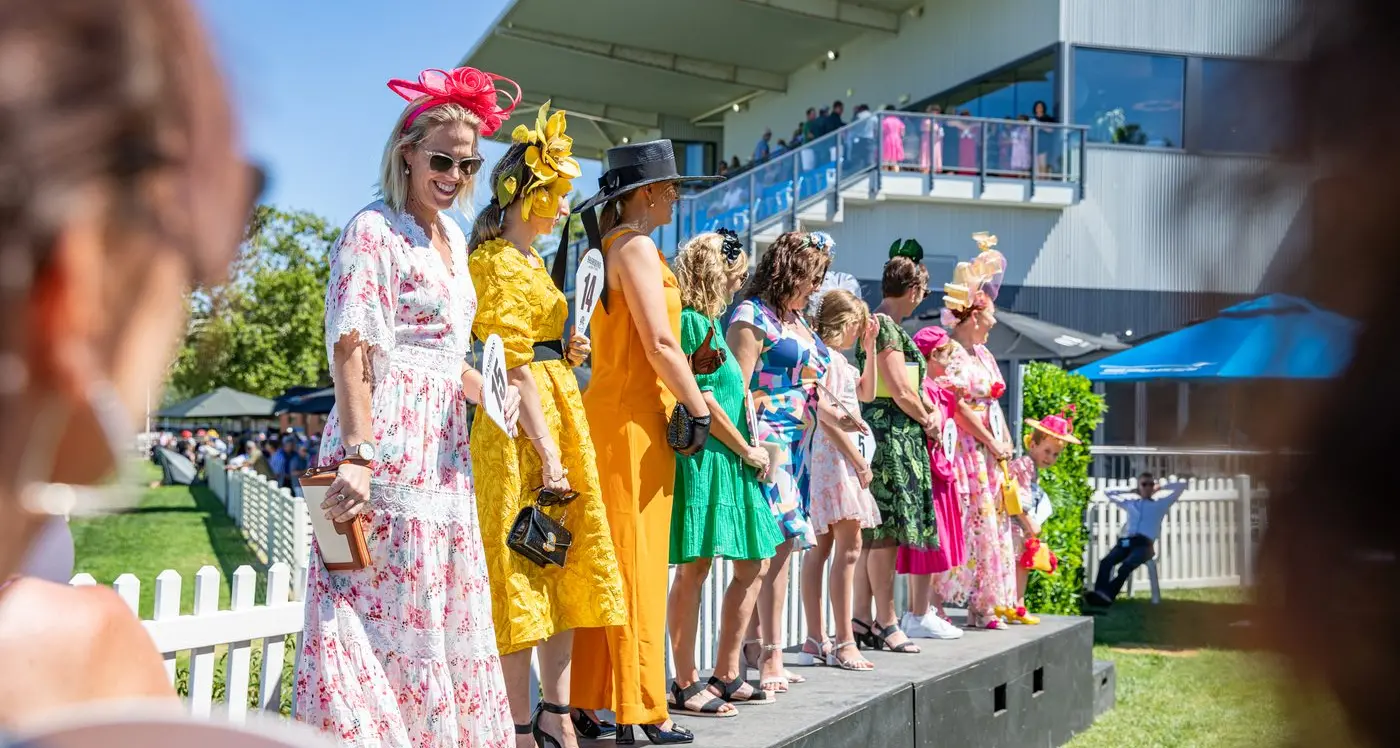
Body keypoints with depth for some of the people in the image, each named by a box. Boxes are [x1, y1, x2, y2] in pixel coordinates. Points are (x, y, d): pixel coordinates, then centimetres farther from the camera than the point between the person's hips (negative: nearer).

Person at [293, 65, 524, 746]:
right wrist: (357, 456, -27)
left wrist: (489, 391, 9)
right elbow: (352, 350, -18)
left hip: (445, 455, 9)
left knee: (453, 621, 14)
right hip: (391, 450, -9)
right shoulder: (373, 232, -9)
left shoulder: (451, 234, 17)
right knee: (399, 622, -6)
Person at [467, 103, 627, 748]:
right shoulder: (500, 261, -10)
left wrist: (565, 352, 10)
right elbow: (512, 364, -18)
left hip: (560, 413, 10)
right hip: (520, 428, -10)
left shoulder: (530, 261, 19)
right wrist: (548, 455, -21)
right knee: (521, 572, -5)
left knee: (567, 566, 9)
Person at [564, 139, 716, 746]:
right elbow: (659, 343, -16)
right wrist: (698, 409, -10)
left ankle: (589, 698, 16)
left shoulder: (603, 246, 18)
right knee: (639, 562, -6)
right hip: (635, 413, -9)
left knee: (612, 560, 11)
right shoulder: (636, 245, -10)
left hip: (608, 408, 9)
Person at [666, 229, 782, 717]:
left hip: (729, 461, 10)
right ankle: (686, 684, 0)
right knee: (694, 567, -7)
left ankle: (726, 675, 18)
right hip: (702, 457, -10)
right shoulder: (691, 321, -9)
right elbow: (701, 400, -15)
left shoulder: (710, 321, 19)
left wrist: (750, 449, 9)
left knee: (754, 564, 12)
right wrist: (747, 449, -7)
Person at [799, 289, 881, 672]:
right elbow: (826, 416, -17)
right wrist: (858, 460, -17)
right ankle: (844, 642, -10)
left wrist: (870, 348, 24)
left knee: (821, 548, 9)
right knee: (848, 547, -11)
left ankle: (815, 640, 13)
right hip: (833, 454, -11)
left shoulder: (838, 359, 19)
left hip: (840, 454, 11)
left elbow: (866, 393, 32)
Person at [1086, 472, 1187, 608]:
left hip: (1144, 543, -3)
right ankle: (1099, 594, -47)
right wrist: (1130, 491, 38)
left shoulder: (1161, 504, 23)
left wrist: (1160, 488, 29)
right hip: (1124, 542, 3)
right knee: (1105, 562, -30)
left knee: (1126, 566, -36)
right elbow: (1108, 493, 41)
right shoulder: (1130, 503, 31)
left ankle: (1107, 595, -51)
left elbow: (1182, 485, 22)